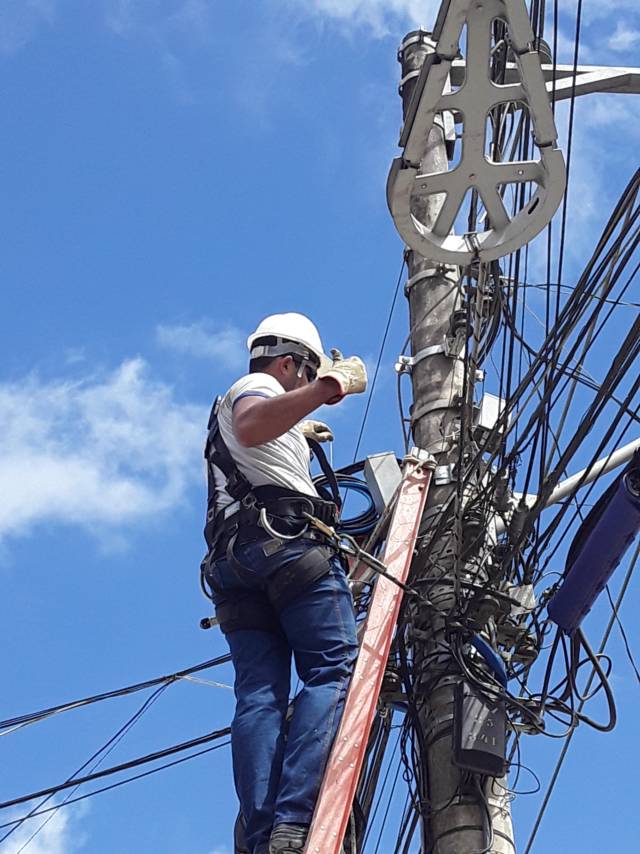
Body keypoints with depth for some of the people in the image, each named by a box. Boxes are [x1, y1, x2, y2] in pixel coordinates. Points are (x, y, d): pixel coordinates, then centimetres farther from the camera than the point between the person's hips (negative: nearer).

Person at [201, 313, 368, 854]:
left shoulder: (225, 409, 37)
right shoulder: (255, 385, 8)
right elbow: (251, 426, -17)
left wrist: (298, 435, 63)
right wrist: (327, 388, -22)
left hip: (232, 562, 9)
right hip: (288, 541, -9)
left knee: (258, 696, -4)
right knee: (333, 672, -14)